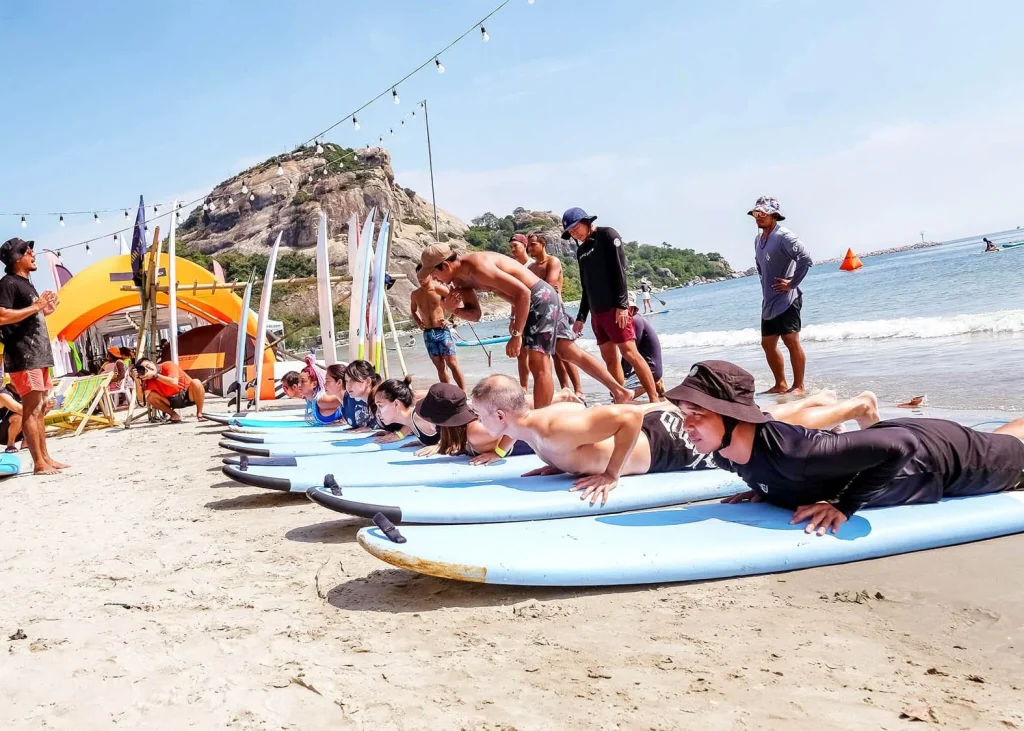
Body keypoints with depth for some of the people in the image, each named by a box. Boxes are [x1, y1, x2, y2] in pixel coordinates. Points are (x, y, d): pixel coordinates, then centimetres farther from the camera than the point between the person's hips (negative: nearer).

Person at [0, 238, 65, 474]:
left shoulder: (26, 284, 20)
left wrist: (45, 310, 14)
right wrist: (35, 307, -18)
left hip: (38, 355, 10)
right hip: (23, 357, -10)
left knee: (41, 408, 12)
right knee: (31, 409, -9)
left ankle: (46, 457, 18)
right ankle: (39, 463, -8)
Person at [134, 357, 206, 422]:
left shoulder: (168, 365, -20)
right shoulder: (149, 380, -10)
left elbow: (174, 382, -37)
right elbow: (141, 398, -20)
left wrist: (155, 375, -33)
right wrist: (137, 380, -27)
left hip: (189, 396, -4)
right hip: (173, 401, 4)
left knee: (196, 382, -35)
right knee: (150, 396, -15)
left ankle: (199, 414, -19)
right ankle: (174, 415, -1)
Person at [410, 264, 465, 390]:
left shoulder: (439, 288, -9)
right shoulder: (415, 294, 6)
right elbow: (413, 311, 23)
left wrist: (449, 318, -12)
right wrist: (418, 322, 5)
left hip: (442, 331, -5)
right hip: (428, 333, 5)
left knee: (452, 364, -8)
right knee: (440, 367, 8)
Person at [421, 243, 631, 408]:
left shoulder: (477, 267, -27)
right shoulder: (460, 279, 3)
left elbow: (522, 293, -29)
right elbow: (475, 314, 11)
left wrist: (516, 334, -27)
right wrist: (454, 309, -11)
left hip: (540, 298, -10)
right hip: (531, 301, 10)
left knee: (539, 365, -9)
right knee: (571, 353, 15)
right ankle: (620, 391, 22)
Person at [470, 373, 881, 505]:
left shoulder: (554, 431, -32)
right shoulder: (535, 423, -3)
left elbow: (629, 416, -37)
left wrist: (610, 475, -30)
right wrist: (559, 465, 5)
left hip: (672, 443, -7)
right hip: (657, 423, 7)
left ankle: (859, 405, 24)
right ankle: (817, 402, 43)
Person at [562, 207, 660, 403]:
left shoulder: (607, 235, -1)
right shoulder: (581, 251, 19)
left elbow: (619, 270, -11)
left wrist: (621, 305, -18)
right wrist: (581, 317, 19)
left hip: (615, 308, -7)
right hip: (597, 312, 7)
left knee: (630, 353, -13)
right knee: (610, 358, 4)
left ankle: (655, 400, -13)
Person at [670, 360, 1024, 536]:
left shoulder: (789, 450, -46)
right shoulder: (725, 456, -21)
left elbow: (896, 447, -43)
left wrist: (843, 506, -39)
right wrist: (766, 490, -12)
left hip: (933, 455, -6)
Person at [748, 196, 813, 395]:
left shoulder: (784, 236, -13)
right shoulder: (758, 239, 13)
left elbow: (805, 260, -22)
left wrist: (792, 283, -17)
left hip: (786, 300, -9)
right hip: (768, 302, 9)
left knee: (791, 342, -6)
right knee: (768, 343, 11)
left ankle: (798, 386, 1)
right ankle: (780, 384, 22)